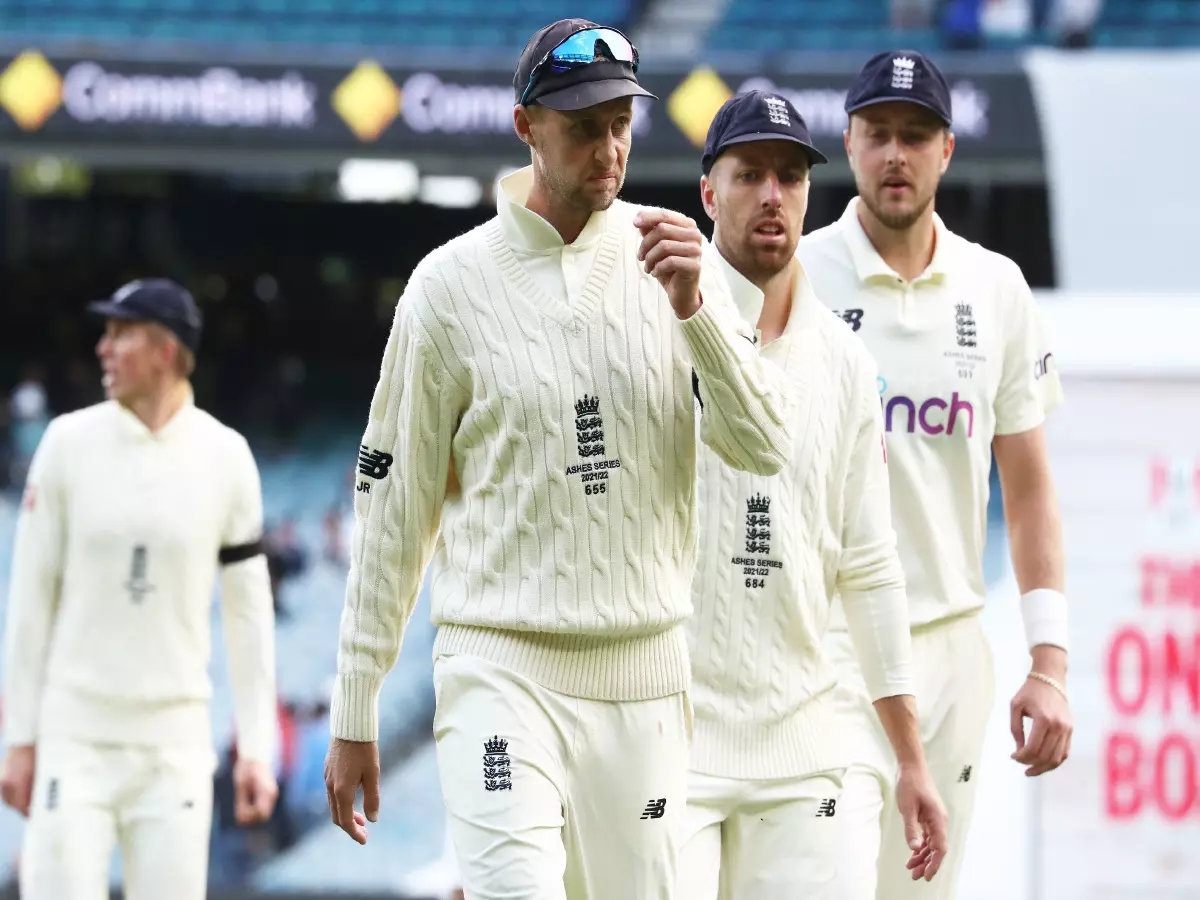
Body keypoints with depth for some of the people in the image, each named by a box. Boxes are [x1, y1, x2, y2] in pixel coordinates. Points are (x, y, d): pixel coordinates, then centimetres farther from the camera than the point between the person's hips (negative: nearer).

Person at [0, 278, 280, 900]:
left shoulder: (225, 456, 1)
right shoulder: (69, 442, 0)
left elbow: (248, 610, 6)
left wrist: (256, 748, 2)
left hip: (176, 742, 1)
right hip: (74, 737, -1)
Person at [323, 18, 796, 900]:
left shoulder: (671, 259, 6)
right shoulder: (453, 282, -1)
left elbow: (767, 446, -2)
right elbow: (394, 508, 3)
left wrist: (693, 306, -17)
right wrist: (354, 713, 3)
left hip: (645, 671, 3)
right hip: (503, 665, -3)